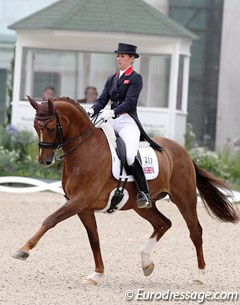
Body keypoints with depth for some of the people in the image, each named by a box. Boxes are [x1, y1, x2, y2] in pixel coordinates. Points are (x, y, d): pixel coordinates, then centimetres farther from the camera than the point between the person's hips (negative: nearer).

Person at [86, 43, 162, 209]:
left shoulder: (135, 78, -1)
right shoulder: (112, 79, 19)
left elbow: (130, 102, -13)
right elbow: (102, 100, 11)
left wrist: (113, 112, -29)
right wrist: (92, 110, -11)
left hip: (128, 122, -7)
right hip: (111, 122, 7)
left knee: (130, 157, -29)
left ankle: (144, 194, -21)